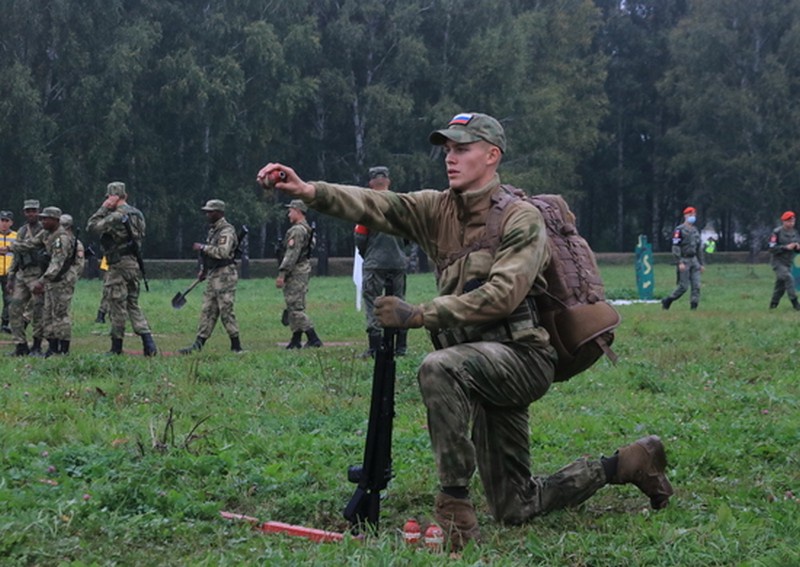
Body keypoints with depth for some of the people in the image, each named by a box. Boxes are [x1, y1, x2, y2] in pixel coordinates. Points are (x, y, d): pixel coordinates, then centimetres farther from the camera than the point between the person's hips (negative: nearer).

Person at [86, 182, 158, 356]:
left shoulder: (116, 216, -16)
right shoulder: (137, 214, 10)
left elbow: (92, 226, -13)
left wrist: (103, 208, -7)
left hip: (119, 265, -8)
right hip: (135, 263, 8)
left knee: (117, 306, 0)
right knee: (133, 304, 13)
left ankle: (116, 347, 6)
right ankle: (149, 344, 1)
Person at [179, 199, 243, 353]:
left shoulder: (226, 231, -13)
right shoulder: (213, 229, 17)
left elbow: (223, 252, -25)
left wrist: (203, 247, -18)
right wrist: (203, 270, 19)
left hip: (224, 276, -9)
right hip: (212, 276, 9)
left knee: (226, 311, -7)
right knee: (207, 311, 8)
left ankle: (236, 347, -1)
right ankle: (198, 345, 8)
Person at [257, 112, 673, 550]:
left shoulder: (522, 218, -9)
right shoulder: (438, 210, 8)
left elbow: (501, 296, -22)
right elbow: (375, 206, -8)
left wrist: (419, 315, -27)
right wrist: (309, 191, -24)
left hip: (522, 355, -8)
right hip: (485, 363, 8)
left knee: (438, 369, -36)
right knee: (516, 509, 13)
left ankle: (455, 509, -29)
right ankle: (628, 463, 32)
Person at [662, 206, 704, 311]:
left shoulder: (695, 230, 16)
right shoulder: (679, 230, -8)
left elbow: (699, 248, 21)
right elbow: (675, 247, -14)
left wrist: (701, 263, 18)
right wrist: (679, 263, -21)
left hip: (694, 260, 7)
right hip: (684, 261, -7)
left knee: (696, 285, -3)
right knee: (683, 286, -5)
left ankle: (694, 306, -3)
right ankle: (667, 301, 12)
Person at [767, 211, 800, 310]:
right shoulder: (777, 233, -12)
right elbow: (772, 249, -17)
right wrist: (786, 247, -24)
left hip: (788, 263, 7)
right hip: (778, 262, -7)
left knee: (781, 284, 12)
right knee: (789, 278, -22)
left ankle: (773, 304, 26)